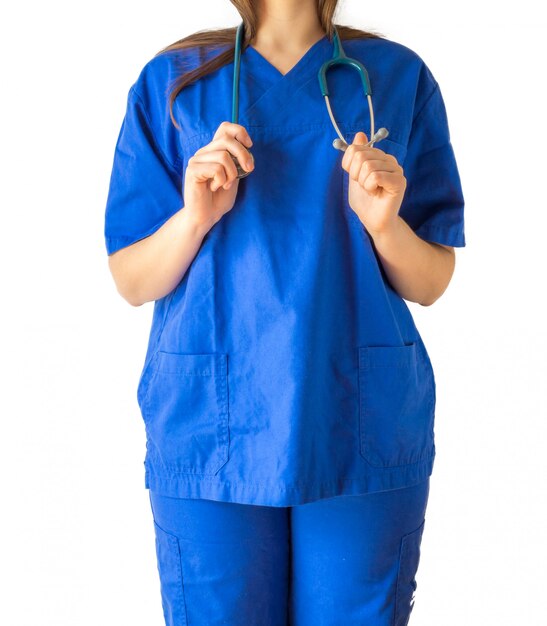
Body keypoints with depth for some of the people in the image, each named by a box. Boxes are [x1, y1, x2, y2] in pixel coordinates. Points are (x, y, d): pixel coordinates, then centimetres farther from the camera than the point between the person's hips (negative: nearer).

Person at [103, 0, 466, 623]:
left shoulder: (399, 76, 6)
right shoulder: (172, 80, 6)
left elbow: (431, 285, 6)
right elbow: (131, 283, 4)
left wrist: (384, 223, -14)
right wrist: (194, 217, -14)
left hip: (365, 428, 1)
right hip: (212, 431, 0)